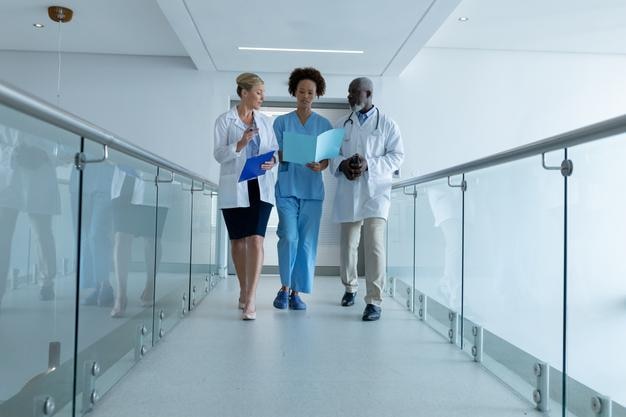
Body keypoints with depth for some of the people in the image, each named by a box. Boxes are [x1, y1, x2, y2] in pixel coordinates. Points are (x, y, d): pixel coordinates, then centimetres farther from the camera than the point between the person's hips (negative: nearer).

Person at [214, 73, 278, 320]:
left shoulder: (266, 121, 11)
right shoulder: (225, 120, 1)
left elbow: (275, 149, 12)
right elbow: (218, 154, -6)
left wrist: (273, 161, -10)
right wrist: (240, 144, -21)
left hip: (261, 187, 1)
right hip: (234, 189, -1)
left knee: (256, 239, -12)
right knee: (238, 241, 9)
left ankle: (250, 300, -12)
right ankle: (244, 291, 28)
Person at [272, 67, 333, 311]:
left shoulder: (324, 124, 10)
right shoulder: (281, 122, 8)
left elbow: (329, 157, 6)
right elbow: (275, 155, 5)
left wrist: (320, 166, -16)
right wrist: (284, 156, -18)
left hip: (312, 189, 1)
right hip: (287, 187, -1)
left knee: (307, 242, 0)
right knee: (289, 237, -11)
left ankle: (296, 292, 11)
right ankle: (285, 286, 9)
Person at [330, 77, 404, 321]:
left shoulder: (386, 124, 4)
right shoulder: (341, 125, 14)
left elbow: (397, 155, -1)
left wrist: (368, 164, -15)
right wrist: (342, 164, -12)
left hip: (375, 192, -3)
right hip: (348, 193, 4)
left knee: (374, 244, -13)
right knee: (348, 244, 11)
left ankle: (374, 301, -7)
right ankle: (350, 288, 33)